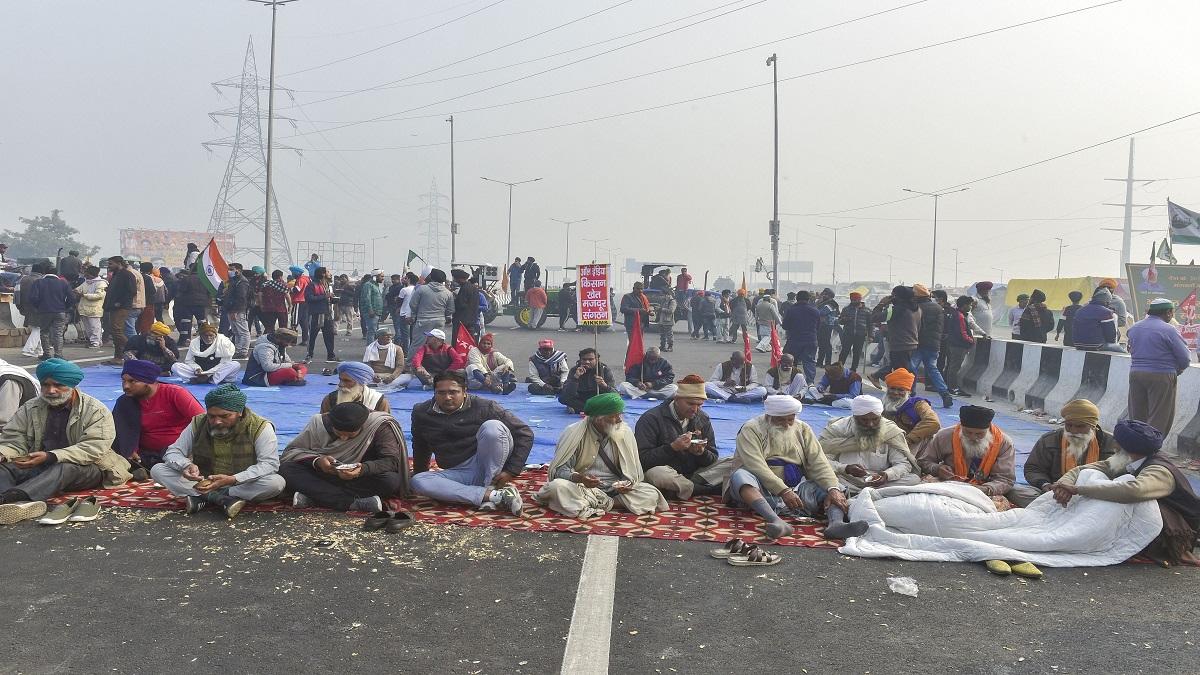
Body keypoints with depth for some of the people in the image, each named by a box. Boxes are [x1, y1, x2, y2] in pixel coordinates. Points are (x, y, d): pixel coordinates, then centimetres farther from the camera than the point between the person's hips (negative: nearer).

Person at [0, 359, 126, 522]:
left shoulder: (96, 411, -5)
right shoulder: (30, 409, 12)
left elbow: (94, 448, -16)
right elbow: (14, 440, 7)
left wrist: (51, 457, -28)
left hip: (85, 468, -4)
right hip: (39, 467, 4)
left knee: (65, 468, -37)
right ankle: (21, 504, -55)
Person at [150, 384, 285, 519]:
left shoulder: (260, 427, -16)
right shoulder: (198, 423, -6)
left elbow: (269, 464, -23)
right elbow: (172, 452, -2)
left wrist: (232, 480, -37)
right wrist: (186, 465, -27)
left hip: (242, 485, -3)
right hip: (203, 484, 3)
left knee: (277, 482, -33)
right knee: (157, 470, -15)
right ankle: (222, 499, -24)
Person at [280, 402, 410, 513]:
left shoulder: (380, 425, -18)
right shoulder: (319, 422, -10)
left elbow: (391, 461, -23)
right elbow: (291, 451, -7)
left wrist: (363, 469, -42)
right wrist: (316, 461, -28)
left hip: (362, 480, -2)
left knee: (392, 480, -34)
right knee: (285, 469, -24)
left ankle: (312, 496, -29)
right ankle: (355, 503, -35)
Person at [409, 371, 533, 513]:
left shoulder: (484, 408, -11)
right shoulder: (421, 413, 2)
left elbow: (525, 433, -11)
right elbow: (420, 449, 21)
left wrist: (511, 471, -16)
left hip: (492, 469, -4)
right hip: (458, 474, 4)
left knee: (492, 426, -29)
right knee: (417, 482, -26)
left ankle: (490, 488, -21)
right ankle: (494, 496, -31)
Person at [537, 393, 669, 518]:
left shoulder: (625, 432, 1)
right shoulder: (575, 433, -8)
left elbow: (631, 470, 6)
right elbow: (561, 469, -10)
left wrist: (628, 483, -18)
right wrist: (579, 478, -31)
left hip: (615, 489, 3)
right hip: (582, 489, -3)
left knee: (651, 494, -22)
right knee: (557, 486, -33)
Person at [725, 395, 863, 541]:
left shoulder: (802, 429, 13)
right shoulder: (751, 430, -3)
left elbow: (818, 462, 1)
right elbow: (756, 465, -17)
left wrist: (833, 489, -18)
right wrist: (783, 491, -28)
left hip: (797, 487, 4)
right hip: (764, 489, -4)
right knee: (740, 475, -35)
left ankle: (836, 523, -42)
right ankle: (777, 522, -52)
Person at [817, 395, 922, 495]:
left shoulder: (892, 431, 0)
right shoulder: (836, 429, -5)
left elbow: (904, 464, -2)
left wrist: (887, 475, -24)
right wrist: (846, 468, -29)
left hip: (879, 482, 3)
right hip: (846, 481, -2)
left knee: (914, 479, -22)